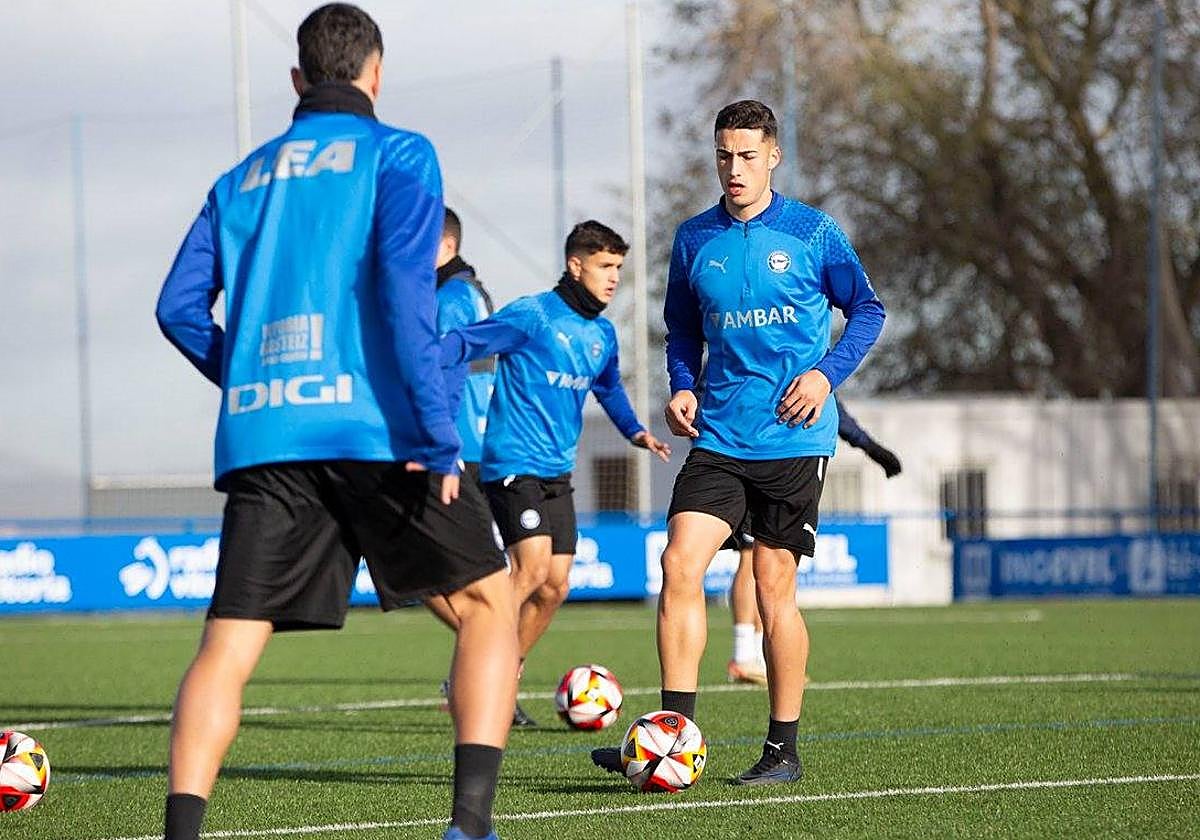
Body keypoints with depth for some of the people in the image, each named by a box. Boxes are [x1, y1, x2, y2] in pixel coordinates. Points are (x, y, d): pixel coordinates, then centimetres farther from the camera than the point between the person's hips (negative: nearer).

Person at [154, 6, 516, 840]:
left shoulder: (242, 179, 20)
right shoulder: (395, 154, 5)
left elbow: (180, 307, 13)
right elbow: (405, 288, -9)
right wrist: (440, 437, -12)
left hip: (261, 436, 4)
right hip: (373, 426, -4)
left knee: (228, 646, 1)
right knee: (489, 601, 8)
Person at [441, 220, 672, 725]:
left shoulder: (602, 334, 13)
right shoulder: (533, 315, -10)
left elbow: (608, 388, 32)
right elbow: (465, 342, -16)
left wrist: (634, 431, 19)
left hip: (558, 472, 8)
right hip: (513, 464, -8)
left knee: (555, 587, 4)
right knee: (533, 567, -21)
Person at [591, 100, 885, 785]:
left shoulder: (813, 233, -2)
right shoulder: (695, 239, 7)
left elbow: (867, 310, 5)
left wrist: (827, 373, -10)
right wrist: (683, 386, 2)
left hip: (794, 439, -3)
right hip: (718, 439, 3)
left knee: (775, 589, 0)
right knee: (680, 566, -12)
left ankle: (783, 750, 11)